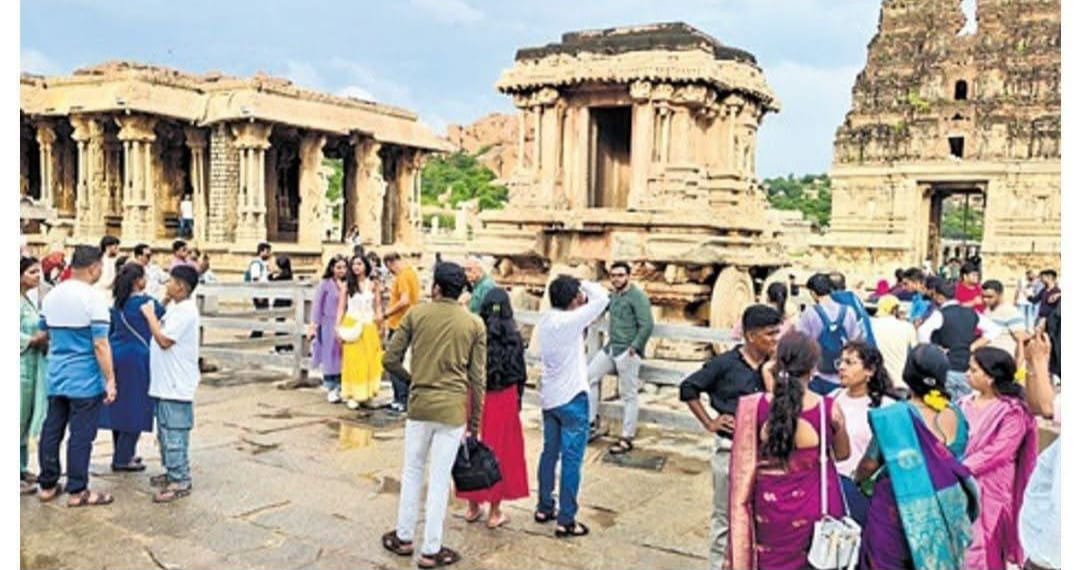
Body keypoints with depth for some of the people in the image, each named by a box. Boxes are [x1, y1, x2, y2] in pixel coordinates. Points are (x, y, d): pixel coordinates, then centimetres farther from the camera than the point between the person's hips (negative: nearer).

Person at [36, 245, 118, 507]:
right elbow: (100, 344, -18)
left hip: (56, 376, 7)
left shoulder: (51, 296, 7)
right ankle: (77, 491, 7)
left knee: (51, 431, 14)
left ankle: (47, 485, 25)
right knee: (81, 436, 1)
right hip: (85, 380, -7)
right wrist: (110, 380, -15)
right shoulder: (93, 298, -15)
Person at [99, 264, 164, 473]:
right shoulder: (146, 302, -13)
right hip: (136, 359, -7)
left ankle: (122, 454, 24)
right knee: (135, 408, 0)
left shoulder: (117, 303, 8)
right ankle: (122, 459, 2)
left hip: (116, 356, 8)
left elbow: (111, 330, 15)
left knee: (119, 406, 14)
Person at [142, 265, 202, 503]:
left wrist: (150, 314, -11)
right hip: (165, 383, 10)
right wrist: (161, 307, 12)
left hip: (177, 385, -10)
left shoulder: (185, 311, -18)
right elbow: (161, 331, 17)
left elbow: (164, 340, -21)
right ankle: (172, 472, 30)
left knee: (175, 435, -6)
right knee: (165, 432, 19)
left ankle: (181, 482, 0)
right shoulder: (174, 308, 14)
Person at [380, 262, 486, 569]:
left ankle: (404, 538, 30)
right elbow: (477, 377, 0)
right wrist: (476, 417, 9)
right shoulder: (475, 324, -2)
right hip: (453, 408, -1)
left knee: (412, 471, 18)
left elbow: (390, 359, -1)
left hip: (420, 403, 1)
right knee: (440, 478, 6)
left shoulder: (416, 314, -1)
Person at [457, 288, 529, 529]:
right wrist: (518, 400, 12)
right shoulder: (513, 336, -6)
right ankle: (495, 512, 17)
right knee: (499, 452, 9)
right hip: (504, 400, -1)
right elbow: (520, 373, -2)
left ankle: (473, 506, 24)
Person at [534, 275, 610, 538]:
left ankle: (544, 508, 28)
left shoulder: (544, 321, 2)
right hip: (572, 399, -8)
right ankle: (566, 520, 4)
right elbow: (602, 297, -20)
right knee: (571, 459, -1)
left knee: (549, 452, 18)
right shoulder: (570, 321, -21)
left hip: (549, 398, 8)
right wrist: (583, 285, -4)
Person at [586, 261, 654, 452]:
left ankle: (627, 439, 6)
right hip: (610, 348, 9)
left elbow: (646, 326, -17)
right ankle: (592, 423, 16)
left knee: (628, 395, -2)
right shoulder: (613, 295, 14)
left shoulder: (638, 297, -11)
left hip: (627, 352, -8)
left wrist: (634, 348, -21)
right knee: (589, 376, 7)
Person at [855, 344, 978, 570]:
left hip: (897, 508, -4)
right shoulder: (954, 415, -4)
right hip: (941, 509, 5)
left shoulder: (894, 416, -17)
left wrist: (858, 478, 12)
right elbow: (956, 459, 9)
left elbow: (871, 463, -8)